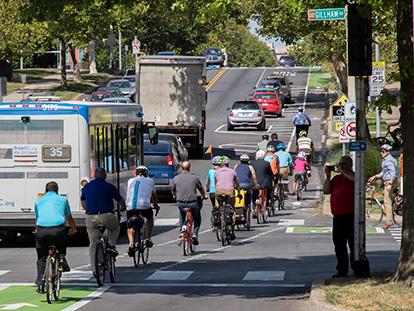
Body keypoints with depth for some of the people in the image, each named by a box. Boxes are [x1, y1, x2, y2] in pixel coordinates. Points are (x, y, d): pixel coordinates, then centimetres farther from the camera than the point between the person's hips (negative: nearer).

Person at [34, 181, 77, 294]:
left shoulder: (38, 201, 24)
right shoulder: (62, 199, 22)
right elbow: (69, 218, 35)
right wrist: (73, 230, 55)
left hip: (42, 231, 1)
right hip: (58, 229, -1)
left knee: (41, 259, 17)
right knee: (62, 241, 35)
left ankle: (40, 285, 9)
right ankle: (61, 257, 7)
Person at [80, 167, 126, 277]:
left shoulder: (87, 187, 14)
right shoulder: (109, 187, 6)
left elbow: (83, 202, 30)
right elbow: (121, 201, 19)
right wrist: (123, 207, 43)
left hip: (91, 218, 2)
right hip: (107, 216, -2)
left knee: (93, 244, 12)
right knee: (115, 227, 32)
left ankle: (94, 270, 5)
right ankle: (111, 245, 8)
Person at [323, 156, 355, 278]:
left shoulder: (352, 176, -3)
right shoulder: (336, 179, 16)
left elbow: (356, 179, -27)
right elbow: (326, 190, 10)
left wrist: (343, 171, -17)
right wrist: (328, 176, -1)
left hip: (351, 216, -7)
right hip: (338, 216, 7)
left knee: (353, 244, -6)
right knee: (339, 245, 11)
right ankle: (342, 271, 18)